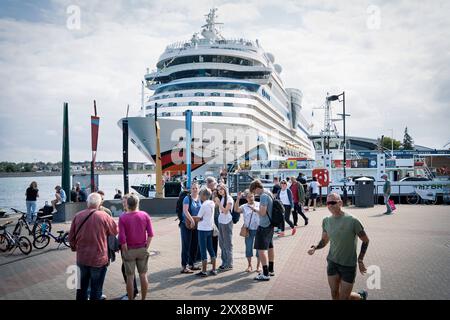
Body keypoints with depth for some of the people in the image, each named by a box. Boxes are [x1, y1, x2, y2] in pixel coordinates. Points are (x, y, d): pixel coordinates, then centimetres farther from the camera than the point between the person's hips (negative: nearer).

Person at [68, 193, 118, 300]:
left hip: (81, 258, 4)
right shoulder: (103, 216, -15)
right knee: (96, 288, 9)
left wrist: (75, 247, 22)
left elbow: (71, 237, 4)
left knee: (82, 285, 21)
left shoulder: (77, 216, -4)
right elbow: (115, 230, -1)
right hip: (98, 259, -4)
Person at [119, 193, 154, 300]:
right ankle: (143, 298, 21)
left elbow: (122, 238, -14)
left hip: (129, 250, -2)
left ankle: (131, 299, 19)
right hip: (142, 249, 2)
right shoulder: (145, 215, -5)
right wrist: (146, 247, 0)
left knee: (130, 277, 9)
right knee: (143, 275, 13)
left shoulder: (122, 218, -11)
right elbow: (150, 234, -7)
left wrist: (125, 250, -4)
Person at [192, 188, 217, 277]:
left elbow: (198, 218, -14)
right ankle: (214, 270, 17)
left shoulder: (204, 205, -18)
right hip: (210, 228, 8)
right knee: (210, 249, 13)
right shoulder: (212, 203, 5)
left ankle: (204, 271, 5)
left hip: (203, 229, -7)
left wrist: (190, 217, -1)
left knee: (203, 250, 0)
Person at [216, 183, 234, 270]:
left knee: (228, 244, -1)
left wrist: (219, 203, -16)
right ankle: (224, 262, 19)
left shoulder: (229, 199, -10)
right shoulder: (220, 198, 10)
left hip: (227, 222, -7)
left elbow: (225, 211, -14)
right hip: (220, 222, 7)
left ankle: (229, 264, 5)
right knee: (221, 243, 11)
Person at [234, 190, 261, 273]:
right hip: (249, 230, 0)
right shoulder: (244, 207, 1)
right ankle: (249, 265, 23)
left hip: (258, 229, 0)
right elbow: (236, 210, -14)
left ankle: (258, 266, 21)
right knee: (248, 248, 7)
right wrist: (238, 199, -21)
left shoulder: (259, 205, 2)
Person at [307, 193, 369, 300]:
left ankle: (361, 296, 35)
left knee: (344, 297, 4)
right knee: (334, 295, 10)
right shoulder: (326, 221, -2)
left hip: (349, 264, -4)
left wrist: (360, 260, -6)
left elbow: (365, 240, -5)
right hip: (332, 262, 4)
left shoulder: (352, 221, -16)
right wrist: (314, 248, -11)